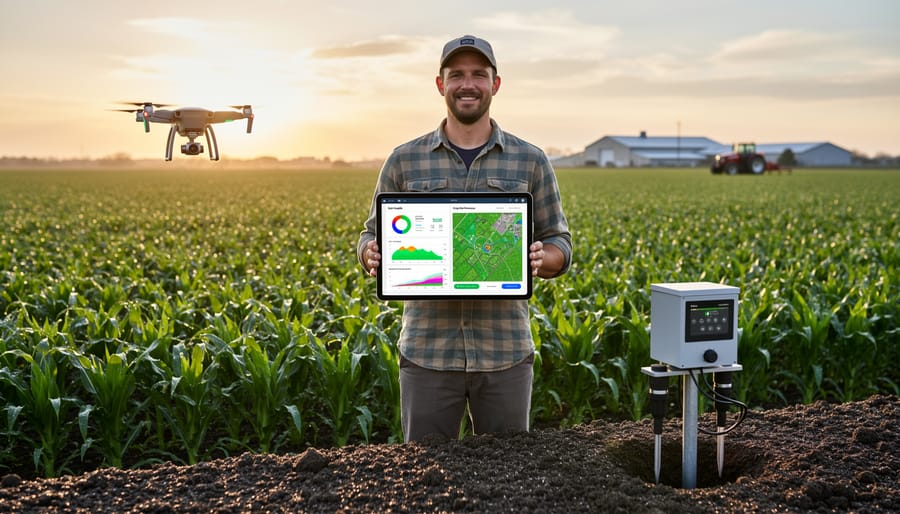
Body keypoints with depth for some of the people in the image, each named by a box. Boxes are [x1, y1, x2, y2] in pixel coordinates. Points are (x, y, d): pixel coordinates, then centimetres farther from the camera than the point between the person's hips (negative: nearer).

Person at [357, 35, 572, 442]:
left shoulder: (531, 161, 5)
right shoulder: (404, 160, 5)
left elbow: (560, 246, 8)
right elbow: (371, 237, 10)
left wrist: (541, 257, -14)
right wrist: (373, 256, -13)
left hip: (506, 351, 0)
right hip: (428, 351, 0)